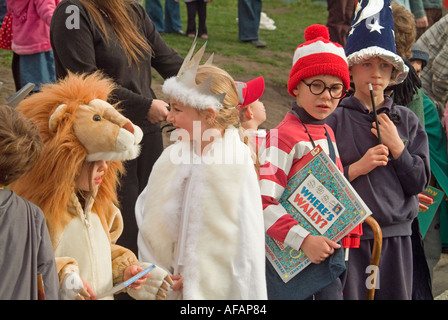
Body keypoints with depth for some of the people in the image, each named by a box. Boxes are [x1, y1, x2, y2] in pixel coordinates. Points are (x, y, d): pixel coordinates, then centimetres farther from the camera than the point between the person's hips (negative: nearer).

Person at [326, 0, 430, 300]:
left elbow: (420, 182, 3)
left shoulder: (408, 121, 7)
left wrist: (397, 147, -8)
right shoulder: (335, 119, -3)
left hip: (397, 236, 3)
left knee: (397, 295, 9)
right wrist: (357, 167, -16)